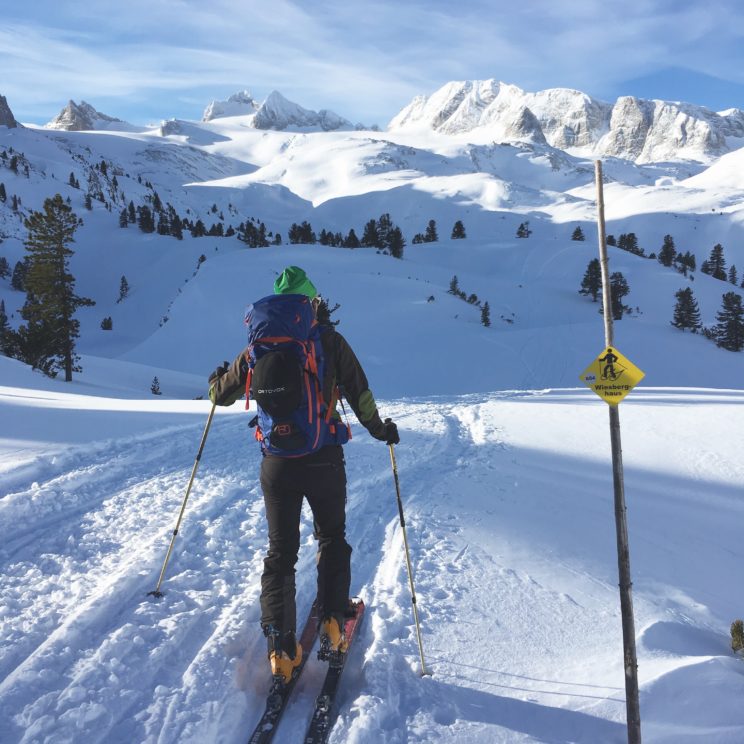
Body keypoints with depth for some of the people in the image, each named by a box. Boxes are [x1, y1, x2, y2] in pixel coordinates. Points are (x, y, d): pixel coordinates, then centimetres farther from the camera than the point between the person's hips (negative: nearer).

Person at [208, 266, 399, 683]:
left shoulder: (259, 346, 2)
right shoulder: (330, 341, -4)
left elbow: (222, 394, 13)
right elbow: (359, 395, -4)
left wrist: (217, 380, 37)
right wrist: (381, 430, 13)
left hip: (277, 464, 2)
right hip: (324, 461, -1)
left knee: (281, 551, 12)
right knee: (333, 540, 21)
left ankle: (282, 648, 7)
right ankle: (332, 622, 17)